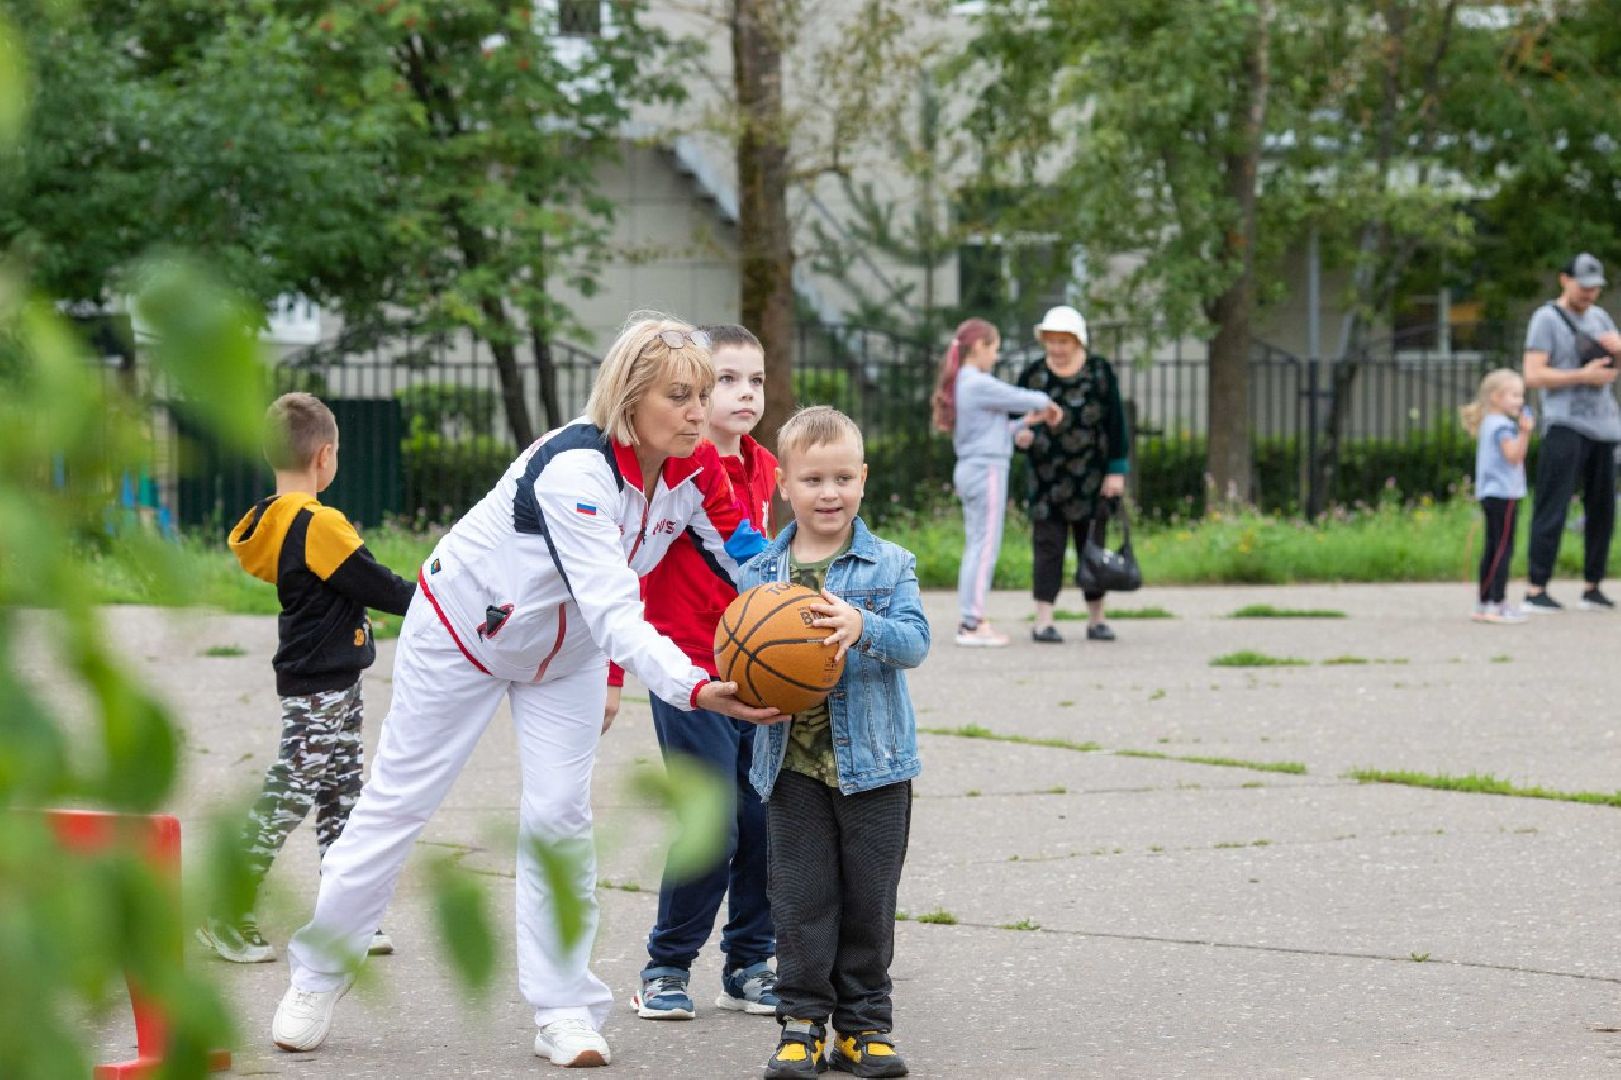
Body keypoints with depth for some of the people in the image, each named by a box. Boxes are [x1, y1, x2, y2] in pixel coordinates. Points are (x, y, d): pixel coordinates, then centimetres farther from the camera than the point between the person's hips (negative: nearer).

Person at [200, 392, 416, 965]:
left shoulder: (271, 521, 7)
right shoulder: (318, 525, -21)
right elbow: (377, 585, -15)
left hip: (327, 686, 10)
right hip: (321, 688, -10)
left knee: (341, 800, 13)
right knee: (284, 800, -4)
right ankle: (228, 914, 2)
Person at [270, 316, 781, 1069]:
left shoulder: (696, 471, -19)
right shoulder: (576, 467, -39)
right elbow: (611, 610, -47)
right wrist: (692, 689, -59)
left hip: (565, 652, 5)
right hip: (464, 627, -5)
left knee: (559, 817, -3)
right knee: (400, 800, 5)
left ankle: (564, 1008, 5)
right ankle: (317, 973, 21)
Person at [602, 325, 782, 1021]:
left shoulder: (761, 468, 10)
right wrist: (611, 676, -11)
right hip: (687, 676, -6)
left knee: (766, 821, 5)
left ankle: (749, 966, 19)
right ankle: (667, 966, 10)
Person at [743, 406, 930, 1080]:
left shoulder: (889, 567, -1)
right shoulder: (758, 574, 4)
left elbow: (915, 641, -11)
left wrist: (863, 626, -29)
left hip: (873, 763, -1)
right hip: (792, 764, 1)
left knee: (869, 899, 6)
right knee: (801, 899, 2)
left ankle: (862, 1024, 16)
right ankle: (802, 1022, 9)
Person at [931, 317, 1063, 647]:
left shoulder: (960, 385, 15)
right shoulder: (980, 384, -14)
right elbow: (1025, 400, -8)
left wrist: (1025, 423, 16)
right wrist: (1047, 404, 12)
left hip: (968, 472, 9)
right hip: (987, 472, -9)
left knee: (976, 547, 11)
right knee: (986, 546, -6)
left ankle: (969, 620, 11)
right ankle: (972, 623, -7)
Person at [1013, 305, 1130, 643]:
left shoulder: (1100, 372, -2)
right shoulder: (1032, 376, 0)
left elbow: (1115, 424, -2)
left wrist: (1117, 472, -6)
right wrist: (1020, 437, -19)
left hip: (1090, 476, 0)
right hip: (1047, 476, 0)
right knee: (1048, 546, -3)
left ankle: (1096, 620, 13)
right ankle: (1043, 622, -4)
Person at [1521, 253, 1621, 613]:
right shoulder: (1546, 318, -2)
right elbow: (1533, 376, -10)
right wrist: (1583, 376, -14)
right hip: (1565, 426, -7)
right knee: (1552, 509, -10)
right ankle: (1536, 590, -11)